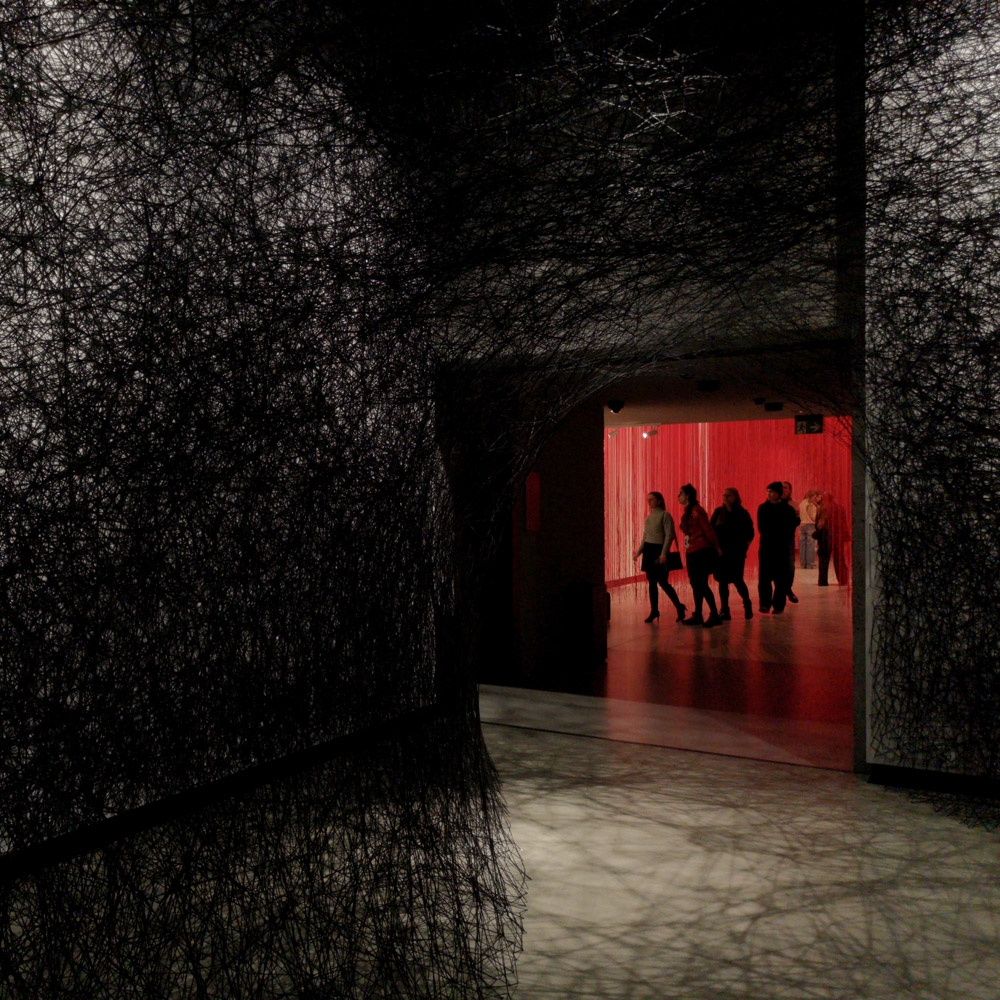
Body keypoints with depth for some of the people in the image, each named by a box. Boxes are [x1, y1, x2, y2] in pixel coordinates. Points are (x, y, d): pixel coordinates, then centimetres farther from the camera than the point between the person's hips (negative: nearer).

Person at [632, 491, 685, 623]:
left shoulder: (665, 515, -7)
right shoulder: (648, 517, 14)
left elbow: (669, 535, -13)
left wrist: (663, 553, -21)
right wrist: (638, 552, 14)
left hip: (659, 549, -7)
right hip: (648, 550, 7)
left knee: (662, 582, -8)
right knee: (651, 582, 6)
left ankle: (679, 607, 7)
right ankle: (654, 611, 13)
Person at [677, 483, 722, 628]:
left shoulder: (697, 510, -13)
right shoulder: (687, 512, 14)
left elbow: (708, 529, -13)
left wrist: (716, 547, -9)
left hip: (702, 551, -9)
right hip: (692, 552, 9)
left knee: (702, 584, -8)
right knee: (696, 584, 12)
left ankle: (714, 616, -2)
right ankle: (697, 616, 18)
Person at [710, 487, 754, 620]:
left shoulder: (742, 513, -1)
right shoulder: (718, 512, 5)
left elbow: (749, 533, 3)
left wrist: (745, 546, -5)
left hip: (737, 552, -3)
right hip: (720, 551, 3)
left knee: (737, 580, -4)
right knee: (722, 581, 4)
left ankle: (747, 605, 20)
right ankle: (724, 611, 11)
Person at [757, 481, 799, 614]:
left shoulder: (787, 510, 2)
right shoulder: (762, 508, 8)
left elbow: (790, 531, 2)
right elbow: (761, 528, 7)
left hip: (781, 548, -1)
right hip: (766, 547, 1)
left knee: (780, 578, 1)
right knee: (764, 576, -9)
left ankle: (778, 605, 7)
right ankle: (765, 603, -10)